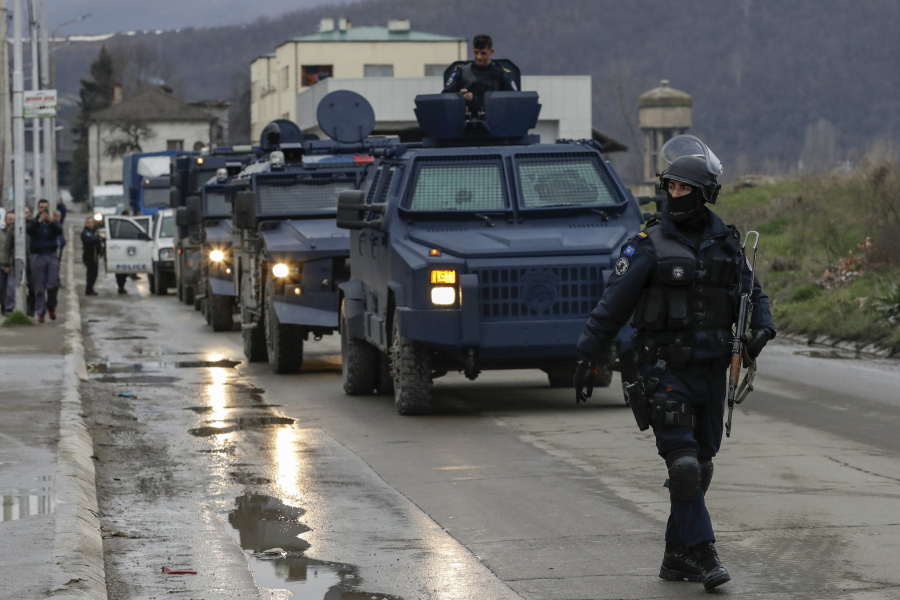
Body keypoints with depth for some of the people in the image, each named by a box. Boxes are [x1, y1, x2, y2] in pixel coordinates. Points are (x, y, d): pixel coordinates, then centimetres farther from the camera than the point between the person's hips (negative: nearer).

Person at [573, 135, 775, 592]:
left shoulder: (726, 242, 7)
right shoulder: (649, 245, -6)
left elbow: (752, 293, 16)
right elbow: (612, 306, -6)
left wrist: (761, 329, -5)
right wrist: (587, 359, -9)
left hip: (711, 370, 5)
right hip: (665, 370, -5)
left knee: (700, 466, 9)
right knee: (683, 464, -13)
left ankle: (677, 558, 18)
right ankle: (703, 554, -10)